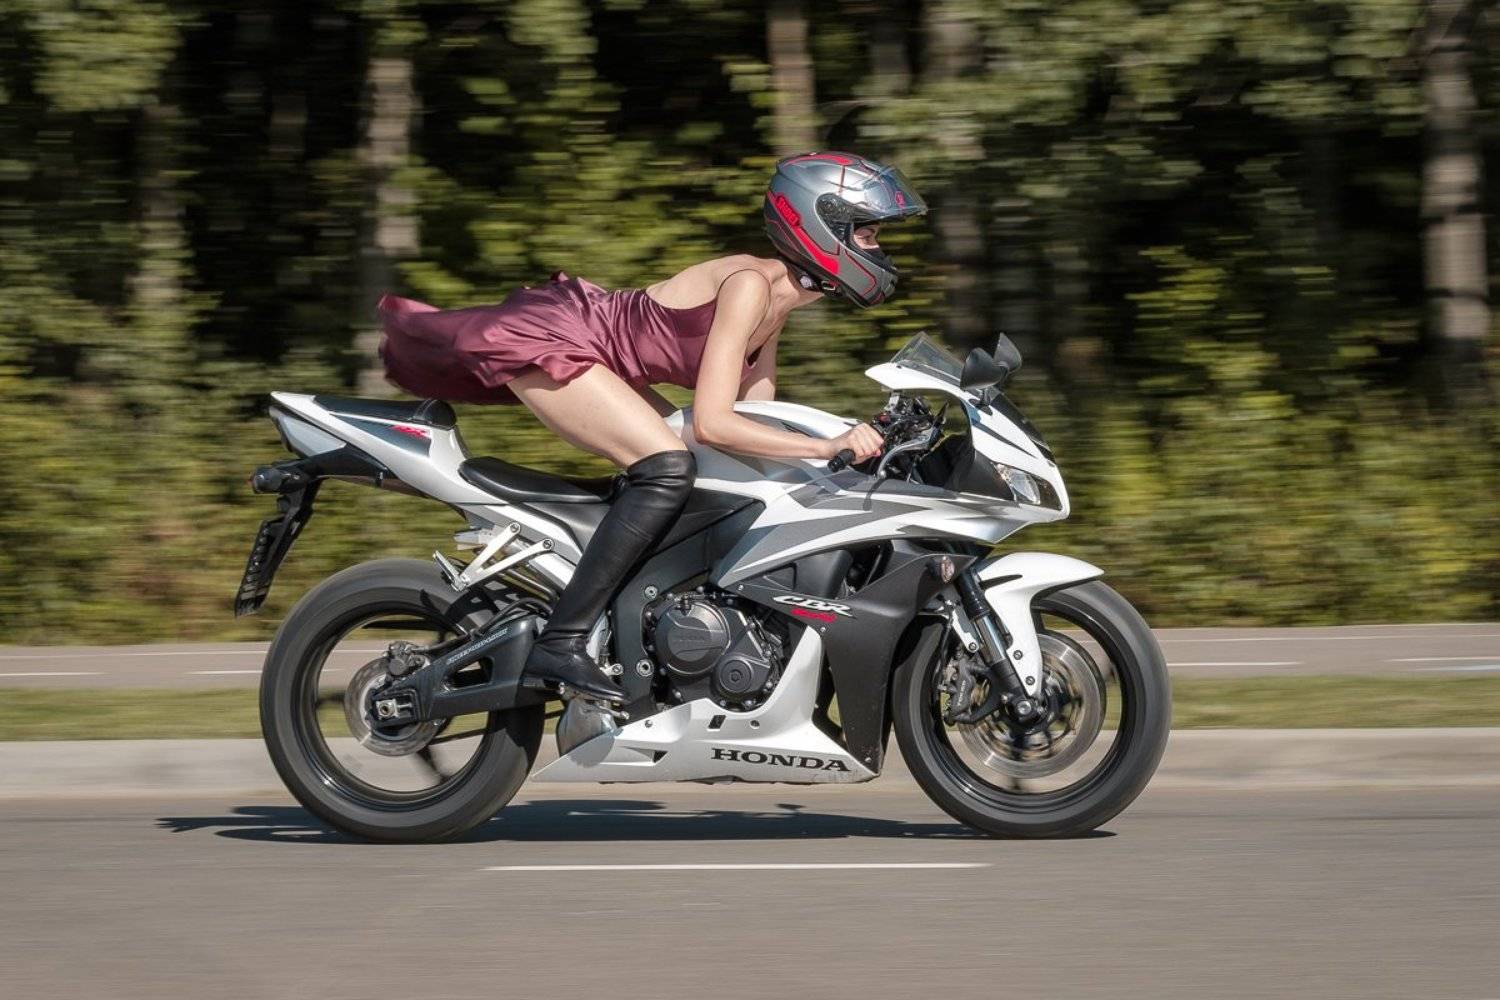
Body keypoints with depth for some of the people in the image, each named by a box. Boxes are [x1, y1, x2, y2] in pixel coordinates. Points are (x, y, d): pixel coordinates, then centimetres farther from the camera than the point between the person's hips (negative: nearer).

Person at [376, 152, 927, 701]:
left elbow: (755, 421, 8)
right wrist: (827, 447, -34)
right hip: (546, 337, -11)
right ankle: (560, 645, -28)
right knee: (668, 467, -27)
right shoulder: (748, 285, -22)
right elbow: (711, 422, -30)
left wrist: (857, 436, -3)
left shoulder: (778, 302, 6)